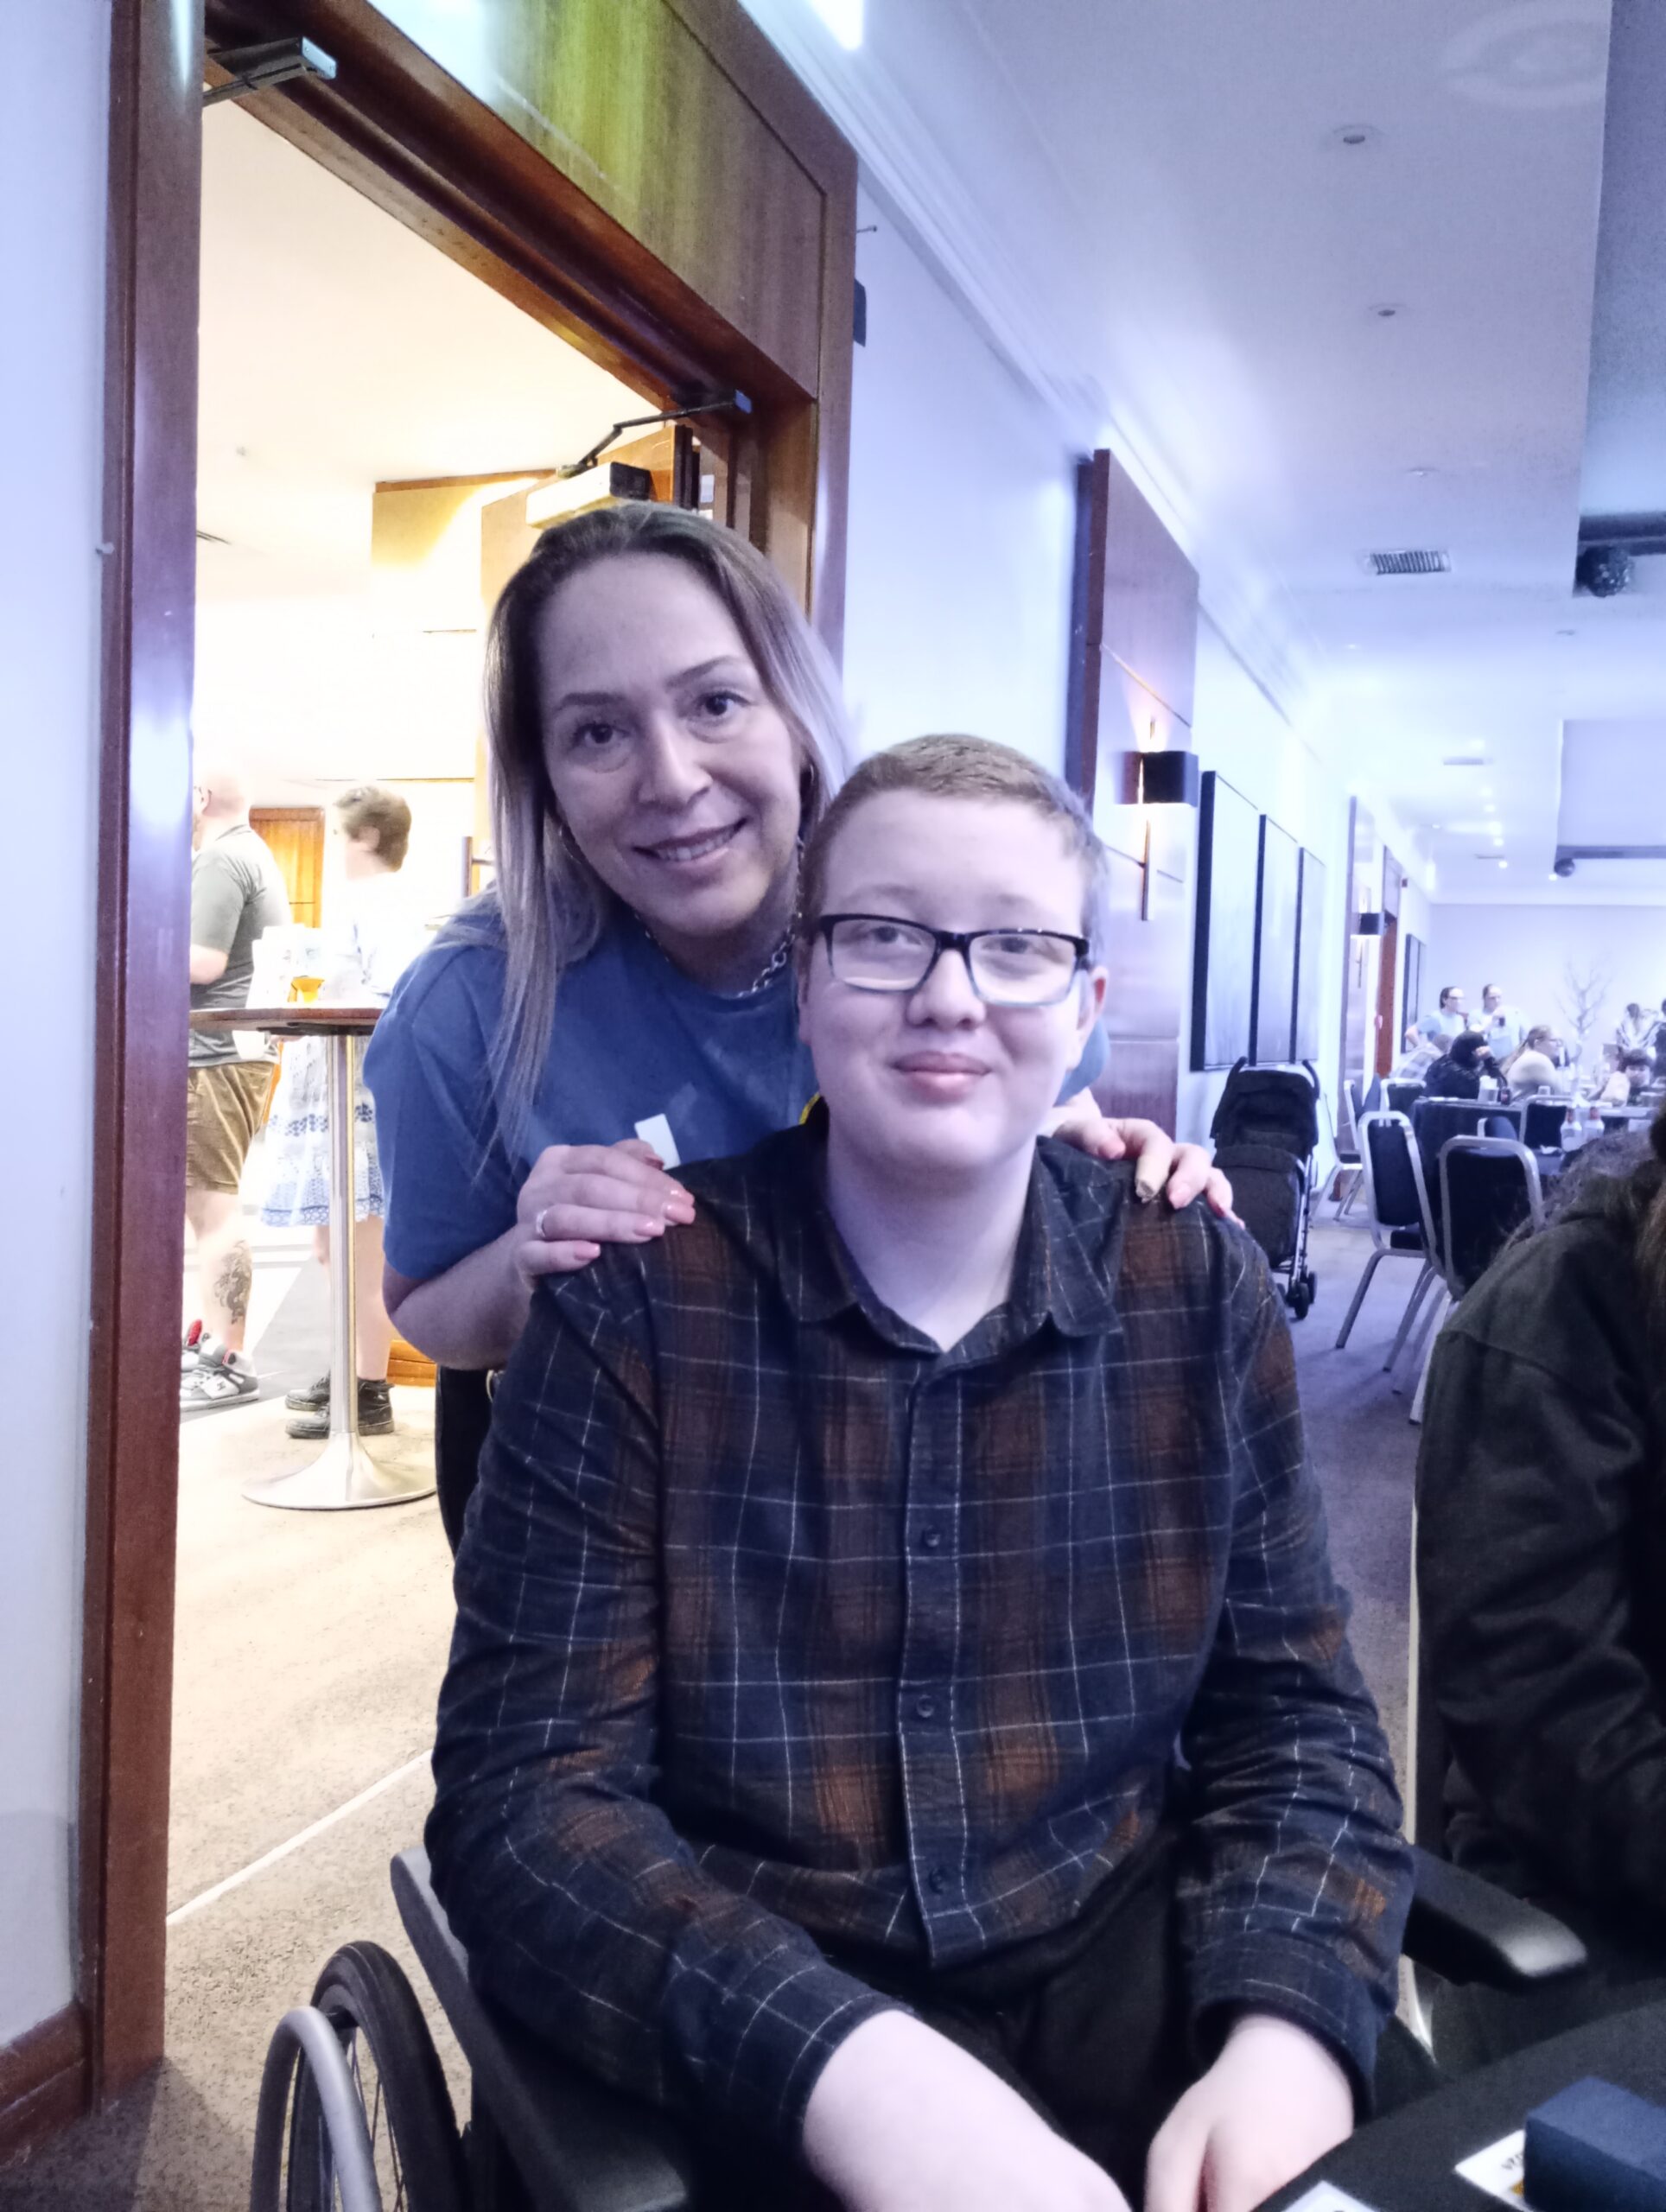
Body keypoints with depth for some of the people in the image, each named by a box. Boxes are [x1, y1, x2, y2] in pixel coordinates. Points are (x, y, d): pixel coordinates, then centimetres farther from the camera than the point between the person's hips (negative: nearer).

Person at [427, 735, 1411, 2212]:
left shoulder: (1201, 1291, 0)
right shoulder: (634, 1302, -9)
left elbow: (1294, 1713, 3)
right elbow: (528, 1793, -13)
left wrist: (1289, 2026, -16)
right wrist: (857, 2072, -27)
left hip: (1121, 1983, 2)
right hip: (735, 2055, -1)